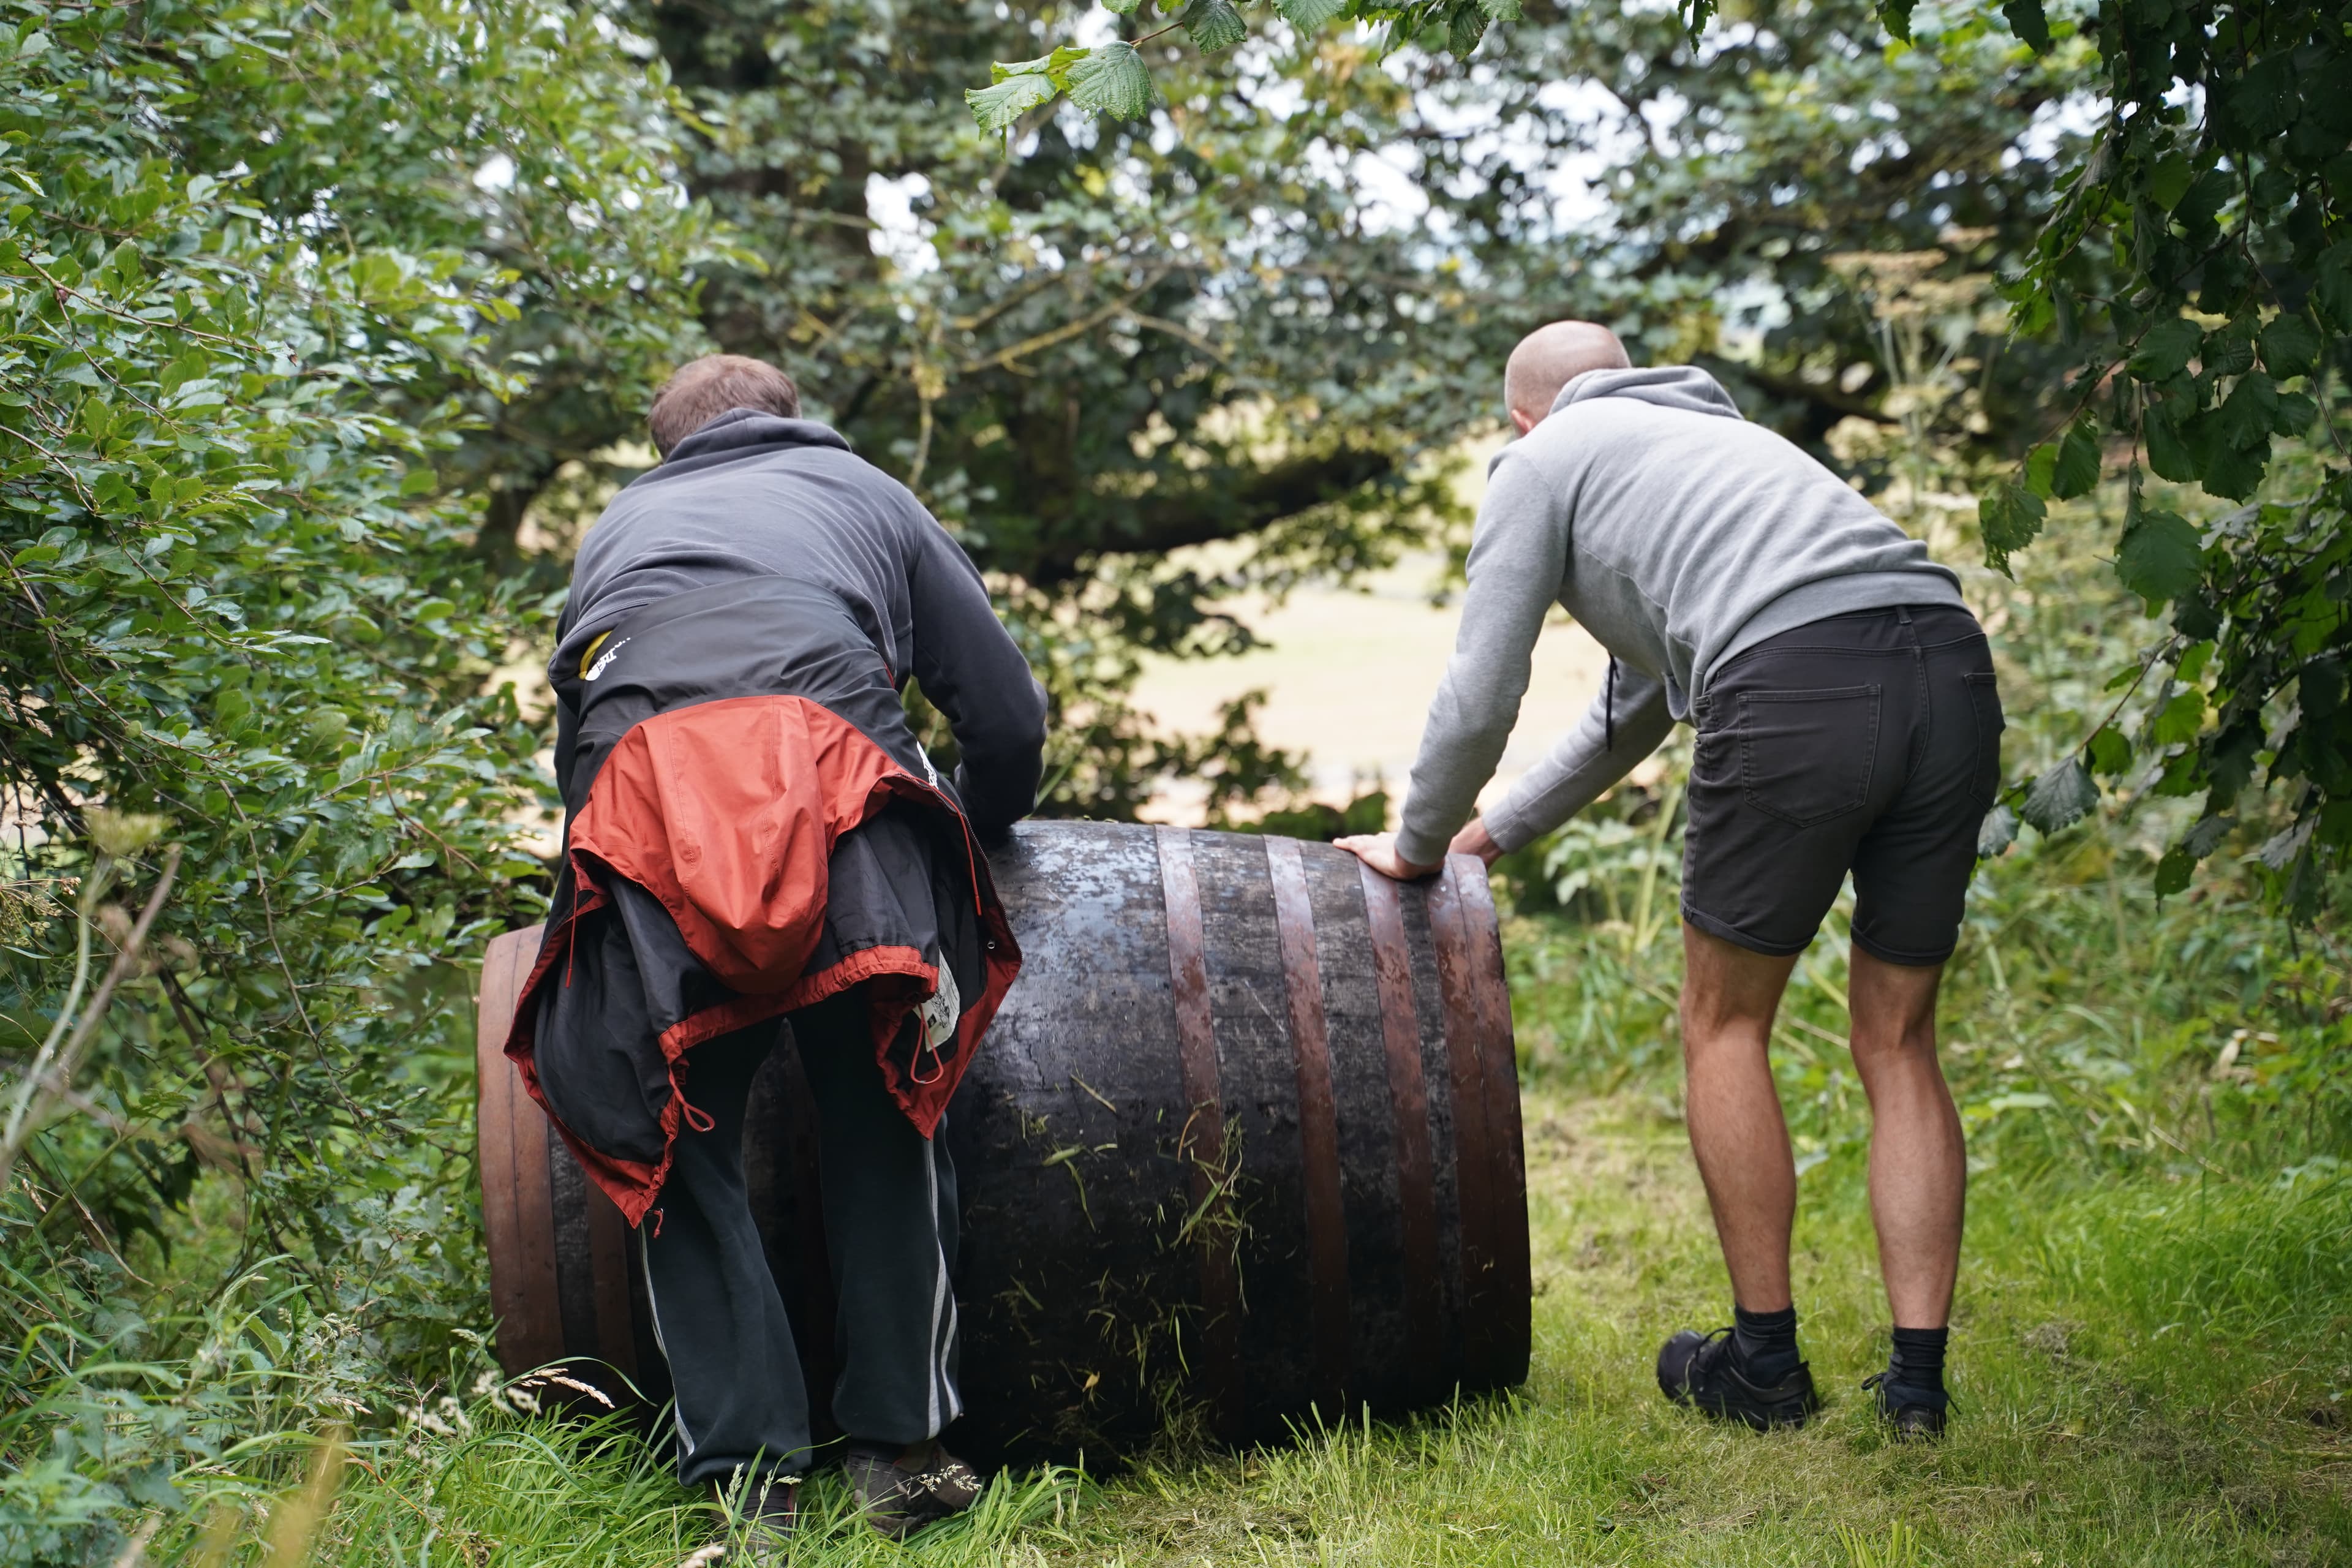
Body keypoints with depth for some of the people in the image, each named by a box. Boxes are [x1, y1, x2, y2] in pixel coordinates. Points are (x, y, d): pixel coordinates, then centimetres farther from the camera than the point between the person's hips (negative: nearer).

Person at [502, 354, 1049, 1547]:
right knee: (879, 1121, 11)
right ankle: (900, 1449, 12)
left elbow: (569, 722, 35)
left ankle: (748, 1477, 3)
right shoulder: (863, 492, 34)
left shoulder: (619, 525, 38)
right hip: (831, 771, -1)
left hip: (632, 790, 1)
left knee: (677, 1143, 9)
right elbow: (1009, 721, 28)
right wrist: (965, 843, 45)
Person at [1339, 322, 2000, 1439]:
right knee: (1896, 1042, 16)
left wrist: (1420, 844, 34)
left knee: (1724, 1023, 13)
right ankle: (1917, 1381, 13)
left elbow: (1480, 699, 17)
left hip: (1797, 687, -6)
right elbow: (1634, 715, 48)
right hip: (1953, 658, 6)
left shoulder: (1539, 464, 19)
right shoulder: (1712, 434, 41)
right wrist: (1494, 833, 54)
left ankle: (1764, 1361, 19)